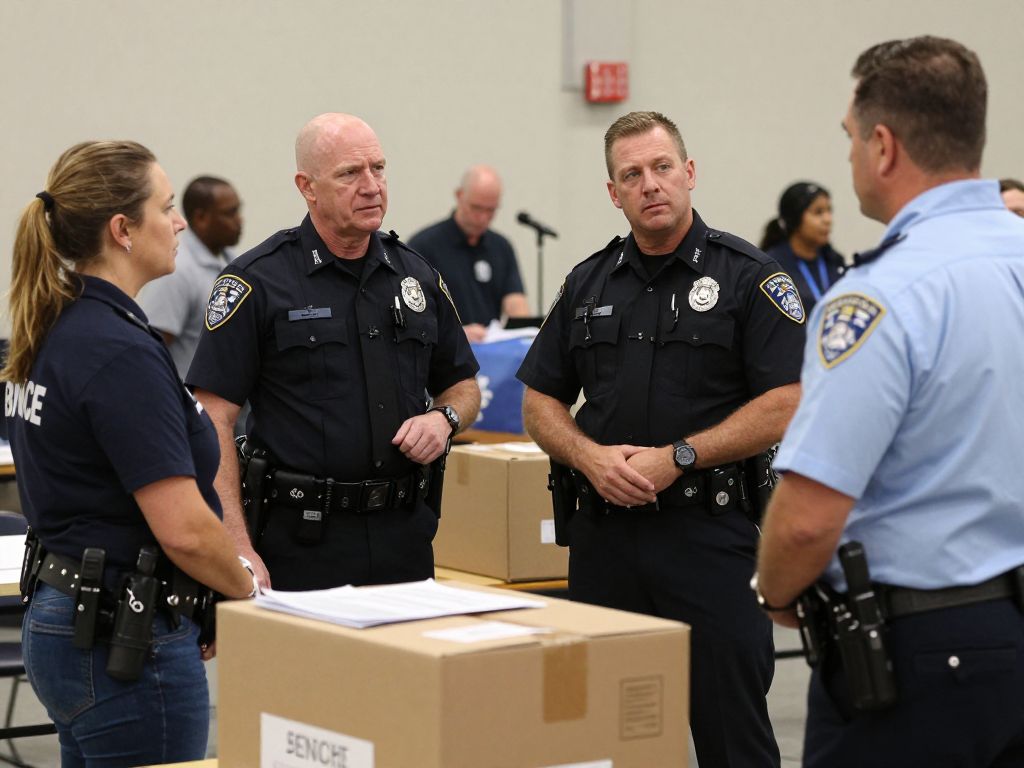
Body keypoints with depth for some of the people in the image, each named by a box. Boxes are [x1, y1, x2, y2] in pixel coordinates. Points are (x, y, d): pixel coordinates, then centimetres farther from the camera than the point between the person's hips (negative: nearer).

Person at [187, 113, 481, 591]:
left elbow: (463, 384, 22)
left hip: (405, 535, 5)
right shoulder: (258, 281, -6)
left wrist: (444, 418, -3)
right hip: (301, 544, -5)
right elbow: (214, 419, -10)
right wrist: (238, 549, -17)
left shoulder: (417, 277, 10)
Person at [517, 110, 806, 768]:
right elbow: (541, 401, 15)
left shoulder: (749, 276, -3)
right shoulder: (590, 284, 12)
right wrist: (591, 456, -6)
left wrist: (677, 457, -15)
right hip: (604, 534, 5)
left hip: (709, 532, -5)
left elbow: (786, 406, -9)